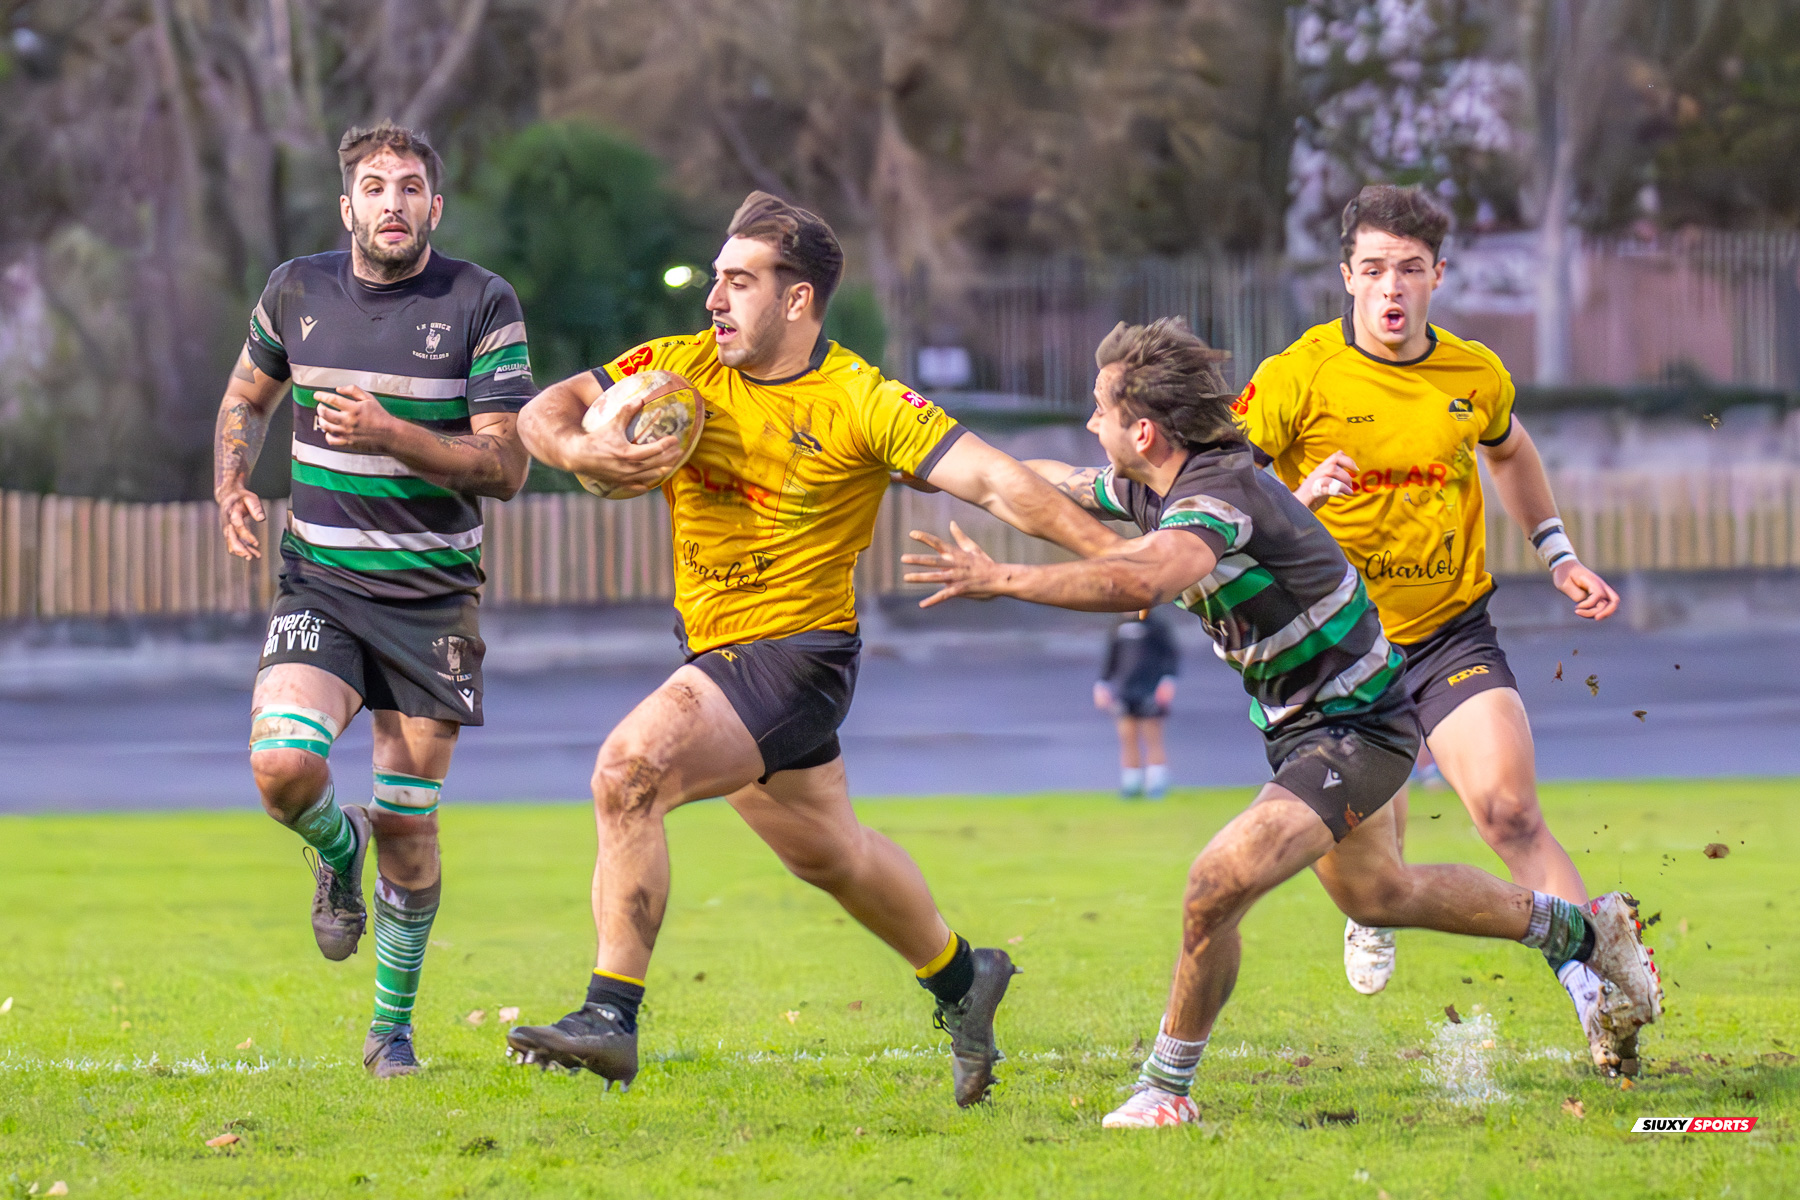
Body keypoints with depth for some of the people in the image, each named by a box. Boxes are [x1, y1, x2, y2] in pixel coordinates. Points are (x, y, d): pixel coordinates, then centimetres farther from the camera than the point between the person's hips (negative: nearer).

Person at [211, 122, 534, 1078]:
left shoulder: (483, 305, -6)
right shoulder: (296, 291, 2)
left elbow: (507, 466, -9)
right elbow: (246, 398, 21)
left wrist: (390, 435, -23)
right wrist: (231, 488, 1)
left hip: (431, 594, -1)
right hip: (317, 582, 1)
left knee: (406, 825, 1)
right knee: (284, 766, -23)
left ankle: (393, 1028, 20)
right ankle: (336, 849, 15)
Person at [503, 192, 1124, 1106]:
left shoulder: (861, 403, -15)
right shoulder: (680, 370, -1)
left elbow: (992, 482, -18)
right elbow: (544, 412, -1)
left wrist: (1111, 551, -26)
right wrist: (581, 451, -24)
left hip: (798, 653, -7)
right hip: (715, 649, 7)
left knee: (631, 768, -25)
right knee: (826, 851, 23)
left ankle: (611, 1016, -21)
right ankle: (960, 978, 48)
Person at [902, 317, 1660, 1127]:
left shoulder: (1219, 496, -31)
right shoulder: (1157, 487, -2)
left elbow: (1140, 581, -52)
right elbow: (1061, 485, 20)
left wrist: (1002, 579, -50)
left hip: (1353, 730, -11)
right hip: (1302, 725, 11)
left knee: (1217, 888, -24)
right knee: (1376, 894, 29)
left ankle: (1165, 1089, -7)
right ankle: (1584, 930, 47)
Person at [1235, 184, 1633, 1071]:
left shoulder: (1477, 376, 0)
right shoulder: (1298, 377, -12)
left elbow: (1509, 452, 23)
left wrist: (1558, 555, 18)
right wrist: (1296, 501, -30)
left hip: (1452, 632, 1)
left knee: (1509, 811, -18)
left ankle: (1598, 1000, -19)